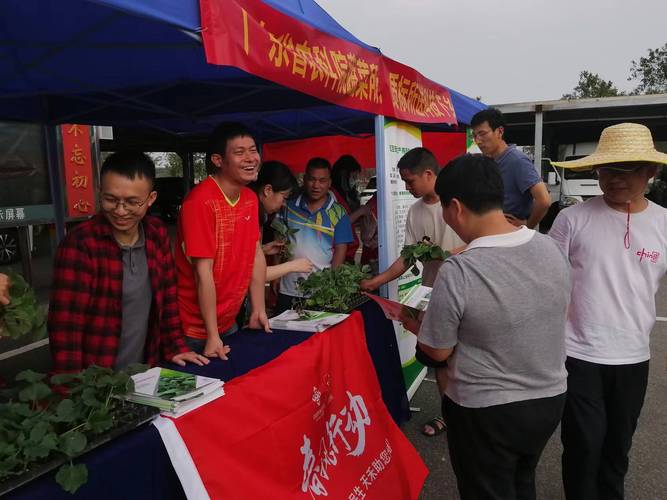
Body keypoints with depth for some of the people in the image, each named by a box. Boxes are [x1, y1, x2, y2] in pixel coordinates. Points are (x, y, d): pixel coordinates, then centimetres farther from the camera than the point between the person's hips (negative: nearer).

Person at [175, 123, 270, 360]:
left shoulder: (250, 198, 1)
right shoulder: (200, 201, -22)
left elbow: (256, 254, 5)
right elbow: (203, 272, -23)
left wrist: (258, 311, 5)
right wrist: (212, 335, -19)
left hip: (229, 321, 7)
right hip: (195, 329, -7)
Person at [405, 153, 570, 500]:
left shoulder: (457, 273, -28)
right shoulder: (551, 248, -10)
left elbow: (438, 352, -14)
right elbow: (554, 317, 7)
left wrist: (411, 322, 5)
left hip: (486, 413, -5)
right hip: (550, 399, 5)